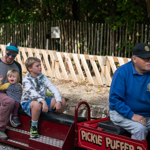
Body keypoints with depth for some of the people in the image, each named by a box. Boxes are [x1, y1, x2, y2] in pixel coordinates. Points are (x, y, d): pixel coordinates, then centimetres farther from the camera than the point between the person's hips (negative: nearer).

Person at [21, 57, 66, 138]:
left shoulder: (43, 77, 2)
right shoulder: (26, 80, -14)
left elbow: (53, 89, -8)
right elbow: (32, 93, -32)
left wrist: (58, 101, -25)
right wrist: (43, 101, -48)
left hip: (43, 101, 6)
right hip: (28, 103, -6)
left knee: (62, 101, -11)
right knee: (37, 104, -43)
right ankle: (33, 127, -21)